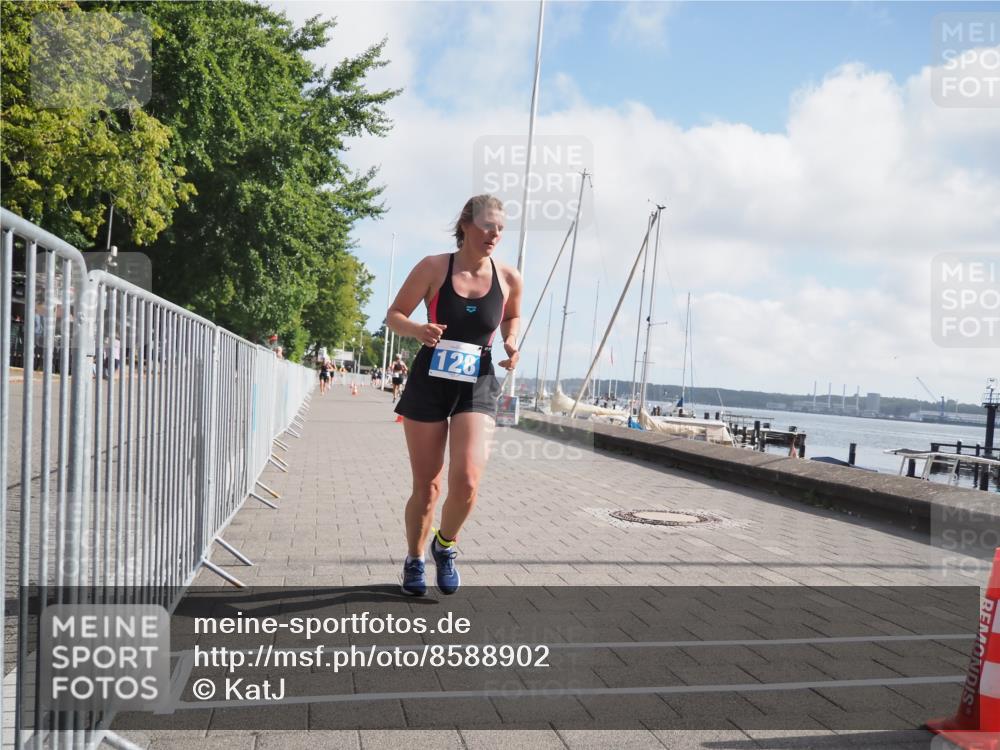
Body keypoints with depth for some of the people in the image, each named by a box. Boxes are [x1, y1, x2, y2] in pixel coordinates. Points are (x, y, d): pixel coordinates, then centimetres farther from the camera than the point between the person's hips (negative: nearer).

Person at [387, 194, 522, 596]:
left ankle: (445, 546, 14)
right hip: (428, 382, -1)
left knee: (467, 481, -18)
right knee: (426, 486, 5)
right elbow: (395, 314, 0)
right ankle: (414, 560, 31)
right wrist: (418, 330, -21)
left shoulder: (509, 278, -1)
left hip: (478, 386, 1)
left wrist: (510, 343, -2)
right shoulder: (433, 267, -7)